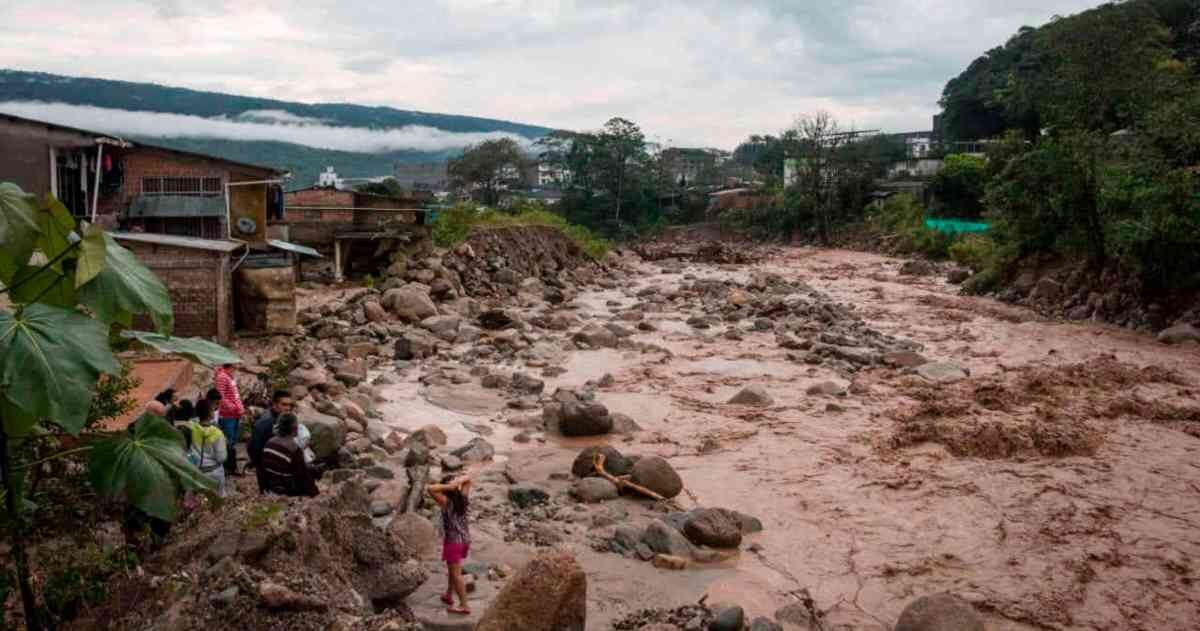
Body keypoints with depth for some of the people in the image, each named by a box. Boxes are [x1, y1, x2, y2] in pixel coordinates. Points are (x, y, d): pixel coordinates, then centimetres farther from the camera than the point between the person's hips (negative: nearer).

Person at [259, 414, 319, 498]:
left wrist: (266, 487, 19)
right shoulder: (294, 449, -26)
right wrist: (314, 491, -5)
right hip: (288, 492, -7)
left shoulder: (270, 443, -5)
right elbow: (303, 475, -17)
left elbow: (264, 467, 6)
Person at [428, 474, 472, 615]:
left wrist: (448, 487, -26)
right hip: (465, 538, 7)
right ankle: (448, 595, 40)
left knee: (456, 574, 2)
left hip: (453, 541, -7)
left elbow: (431, 488, -29)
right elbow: (468, 478, 10)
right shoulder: (463, 497, -2)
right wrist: (458, 482, -10)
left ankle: (464, 606, 5)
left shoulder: (446, 502, -18)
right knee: (452, 569, 25)